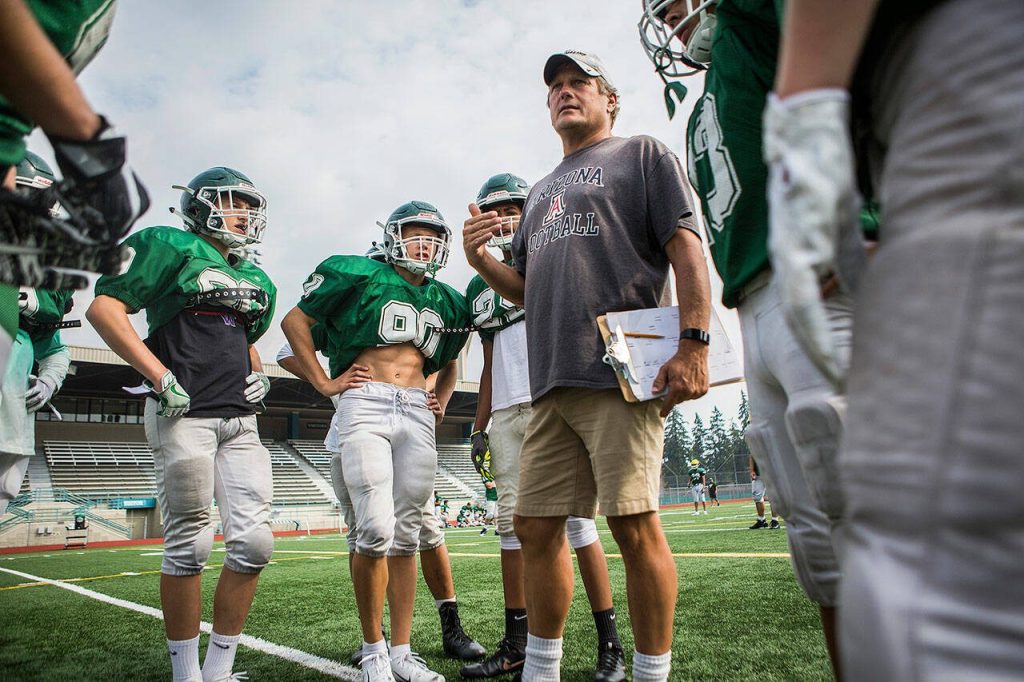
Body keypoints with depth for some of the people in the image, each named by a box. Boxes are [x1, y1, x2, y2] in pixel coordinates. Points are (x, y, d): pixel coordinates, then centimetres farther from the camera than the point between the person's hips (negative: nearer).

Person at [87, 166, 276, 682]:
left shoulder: (256, 282, 21)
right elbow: (103, 306, -6)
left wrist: (257, 373, 14)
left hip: (240, 422, 7)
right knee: (188, 545, 0)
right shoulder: (172, 248, 0)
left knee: (253, 541, 1)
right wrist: (160, 375, -13)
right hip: (184, 416, -6)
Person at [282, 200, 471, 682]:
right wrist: (324, 383, 1)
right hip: (364, 406, -5)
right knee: (376, 530, -14)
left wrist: (441, 401, 18)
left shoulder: (447, 303, 20)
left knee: (406, 534, 5)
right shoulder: (361, 275, 3)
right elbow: (295, 321, 5)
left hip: (417, 414, 5)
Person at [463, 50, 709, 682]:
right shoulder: (542, 193, 29)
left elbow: (686, 248, -2)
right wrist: (482, 261, 8)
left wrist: (694, 343, -15)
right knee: (537, 527, 7)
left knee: (635, 525, -8)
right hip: (552, 383, 7)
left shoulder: (643, 155, 11)